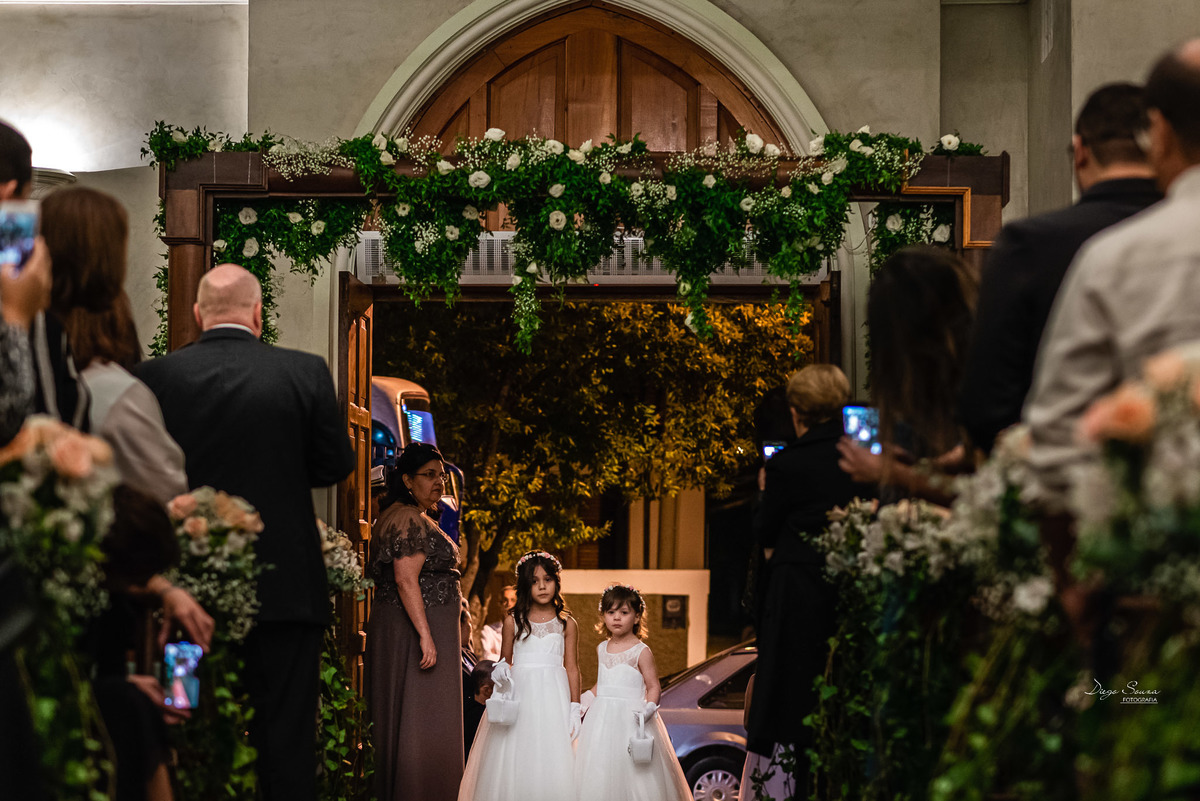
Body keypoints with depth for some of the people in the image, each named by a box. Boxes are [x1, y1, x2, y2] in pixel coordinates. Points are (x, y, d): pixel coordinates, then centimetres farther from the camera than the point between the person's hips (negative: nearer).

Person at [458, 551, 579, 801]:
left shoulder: (566, 624, 5)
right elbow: (505, 660, 12)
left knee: (553, 760, -6)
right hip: (519, 693, 1)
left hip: (553, 696, 0)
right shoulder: (513, 621, 5)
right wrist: (501, 672, -11)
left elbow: (572, 668, 5)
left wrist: (575, 708, 0)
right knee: (517, 760, -3)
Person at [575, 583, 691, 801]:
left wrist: (648, 709, -22)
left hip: (631, 717, -6)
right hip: (602, 716, 6)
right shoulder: (602, 649, 10)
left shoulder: (641, 652, -7)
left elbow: (653, 687, -7)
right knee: (598, 773, 5)